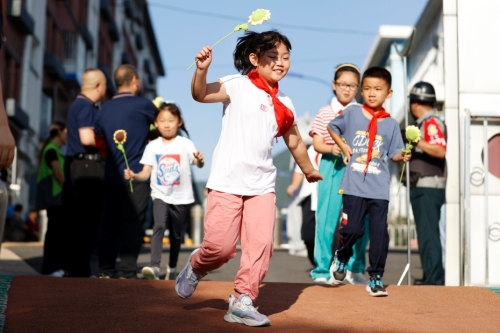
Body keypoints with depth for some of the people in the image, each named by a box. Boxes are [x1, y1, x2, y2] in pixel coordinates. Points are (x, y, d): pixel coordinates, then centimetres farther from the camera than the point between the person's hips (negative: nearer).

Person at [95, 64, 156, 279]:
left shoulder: (104, 109, 10)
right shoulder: (143, 105, -6)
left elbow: (99, 142, 17)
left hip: (111, 176, 6)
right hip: (136, 176, -5)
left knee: (109, 223, 9)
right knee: (132, 225, -4)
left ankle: (105, 269, 11)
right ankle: (127, 271, -6)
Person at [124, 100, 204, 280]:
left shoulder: (185, 144, -7)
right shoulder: (152, 146, 1)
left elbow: (198, 163, -22)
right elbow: (146, 173, -1)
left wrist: (200, 161, -45)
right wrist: (134, 175, -21)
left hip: (182, 198, 0)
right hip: (160, 196, 1)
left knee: (176, 235, 12)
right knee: (159, 226, -23)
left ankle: (172, 268, 32)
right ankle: (154, 267, -27)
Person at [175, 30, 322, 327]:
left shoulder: (284, 104, 12)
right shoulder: (238, 85, -4)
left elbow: (294, 142, 26)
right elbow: (201, 94, -18)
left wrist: (310, 171, 36)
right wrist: (202, 68, -37)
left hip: (262, 184, 5)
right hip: (228, 181, -5)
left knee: (261, 245, -4)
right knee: (220, 246, -7)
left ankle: (243, 301, 7)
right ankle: (196, 267, 26)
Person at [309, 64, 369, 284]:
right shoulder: (325, 113, 7)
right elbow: (317, 143, 1)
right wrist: (331, 148, -18)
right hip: (332, 168, -2)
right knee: (327, 219, -3)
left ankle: (355, 268, 18)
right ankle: (322, 270, 7)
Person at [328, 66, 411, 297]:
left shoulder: (391, 124, 6)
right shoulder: (352, 113, 3)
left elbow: (394, 153, 7)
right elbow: (332, 127, 18)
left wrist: (403, 156, -14)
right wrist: (343, 147, 6)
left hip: (379, 189, 1)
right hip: (354, 186, -1)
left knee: (379, 233, 1)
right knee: (352, 229, -3)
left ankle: (375, 278, 13)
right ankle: (341, 256, 30)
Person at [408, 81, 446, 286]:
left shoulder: (432, 123, -11)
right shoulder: (424, 123, 19)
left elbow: (441, 151, -26)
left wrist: (418, 142, -33)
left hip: (428, 188, -11)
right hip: (422, 187, 11)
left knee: (429, 235, -11)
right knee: (426, 235, 13)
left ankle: (434, 280, -11)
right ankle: (432, 279, 19)